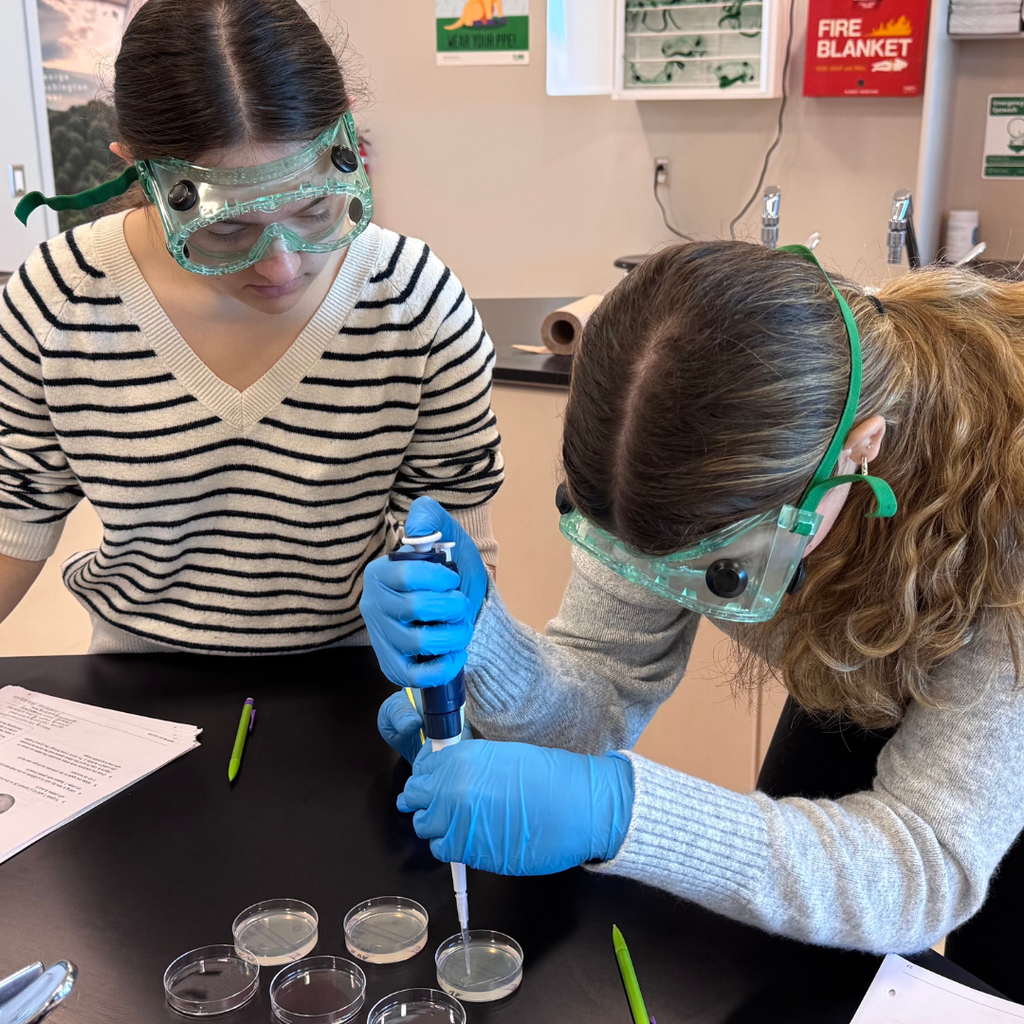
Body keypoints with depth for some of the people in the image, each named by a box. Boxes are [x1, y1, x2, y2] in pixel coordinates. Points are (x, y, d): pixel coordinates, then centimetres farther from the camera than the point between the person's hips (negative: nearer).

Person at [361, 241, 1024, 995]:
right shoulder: (696, 454, -29)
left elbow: (934, 866, -41)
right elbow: (604, 692, -23)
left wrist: (611, 805, -52)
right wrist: (474, 637, -44)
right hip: (851, 705, 3)